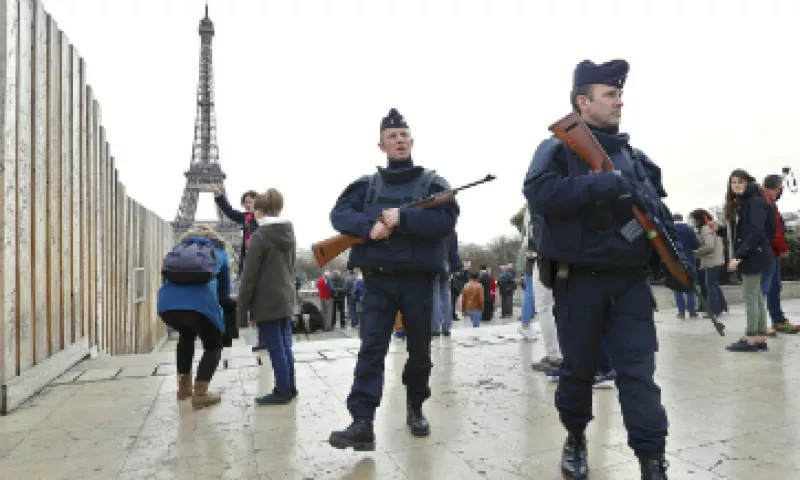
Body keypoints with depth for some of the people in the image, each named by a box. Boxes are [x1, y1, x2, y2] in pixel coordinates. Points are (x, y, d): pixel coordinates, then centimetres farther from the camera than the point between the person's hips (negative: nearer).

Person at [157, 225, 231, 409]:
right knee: (214, 345, 21)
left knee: (186, 335, 34)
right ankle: (200, 394, 5)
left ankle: (184, 387, 35)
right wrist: (217, 302, 55)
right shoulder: (218, 252, 30)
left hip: (166, 302, 4)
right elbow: (225, 290, 35)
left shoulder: (179, 249, 35)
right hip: (200, 301, -3)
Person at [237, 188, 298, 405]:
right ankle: (289, 387, 22)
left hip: (267, 301, -7)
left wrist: (242, 304, -6)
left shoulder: (259, 236, -13)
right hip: (286, 299, 7)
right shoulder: (289, 234, 9)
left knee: (275, 348, 1)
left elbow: (250, 274, -13)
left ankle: (282, 391, 9)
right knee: (285, 346, 14)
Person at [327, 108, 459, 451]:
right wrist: (369, 226, -20)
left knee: (420, 349, 10)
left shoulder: (432, 182, 6)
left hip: (418, 279, 0)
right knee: (371, 348, -7)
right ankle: (362, 424, -6)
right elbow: (339, 213, -1)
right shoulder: (366, 185, 11)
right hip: (378, 279, 1)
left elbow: (447, 220, -9)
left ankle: (416, 409, 30)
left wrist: (403, 217, -19)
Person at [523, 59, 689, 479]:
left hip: (630, 281, 4)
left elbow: (659, 213, 16)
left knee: (638, 373, 0)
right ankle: (575, 439, 33)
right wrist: (601, 184, -27)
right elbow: (538, 193, -22)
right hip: (578, 281, -4)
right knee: (578, 370, 10)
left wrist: (677, 256, 3)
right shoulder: (558, 148, -3)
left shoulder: (635, 157, 15)